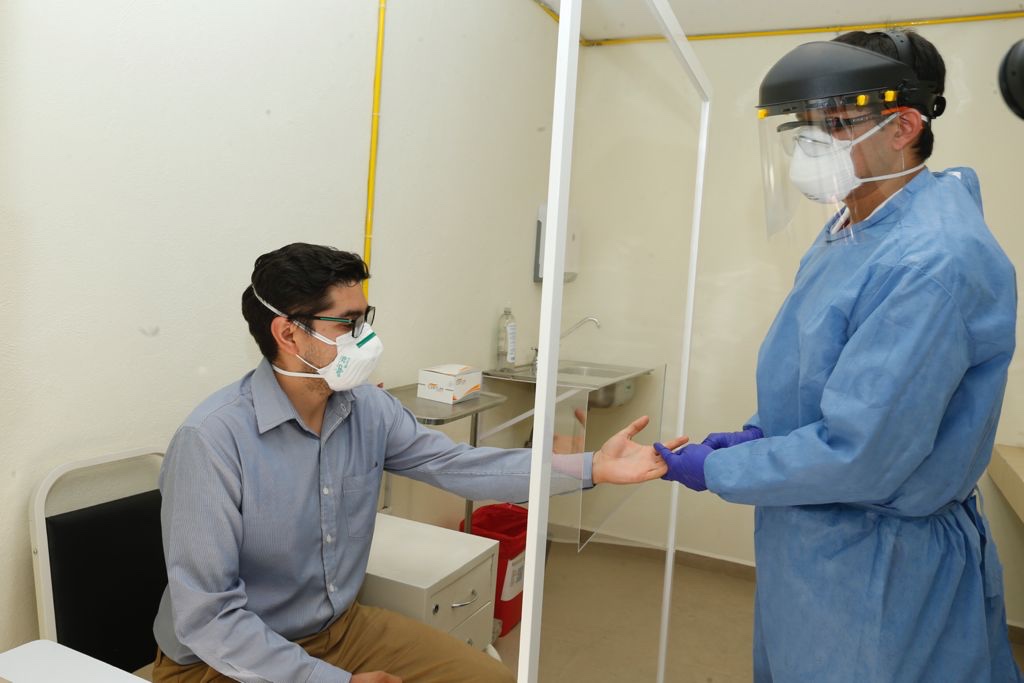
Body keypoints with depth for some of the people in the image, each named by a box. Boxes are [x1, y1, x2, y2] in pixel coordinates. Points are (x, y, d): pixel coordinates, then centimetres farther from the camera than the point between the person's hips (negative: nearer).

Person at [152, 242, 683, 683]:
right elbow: (207, 617, -23)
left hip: (340, 627, 6)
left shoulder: (367, 410, -6)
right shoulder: (212, 439, -25)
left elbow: (459, 465, -5)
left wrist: (590, 468, -11)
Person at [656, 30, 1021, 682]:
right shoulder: (848, 230, 3)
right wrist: (762, 433, 0)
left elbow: (857, 456, -29)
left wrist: (715, 470, -17)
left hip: (879, 568, -8)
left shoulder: (934, 260, -28)